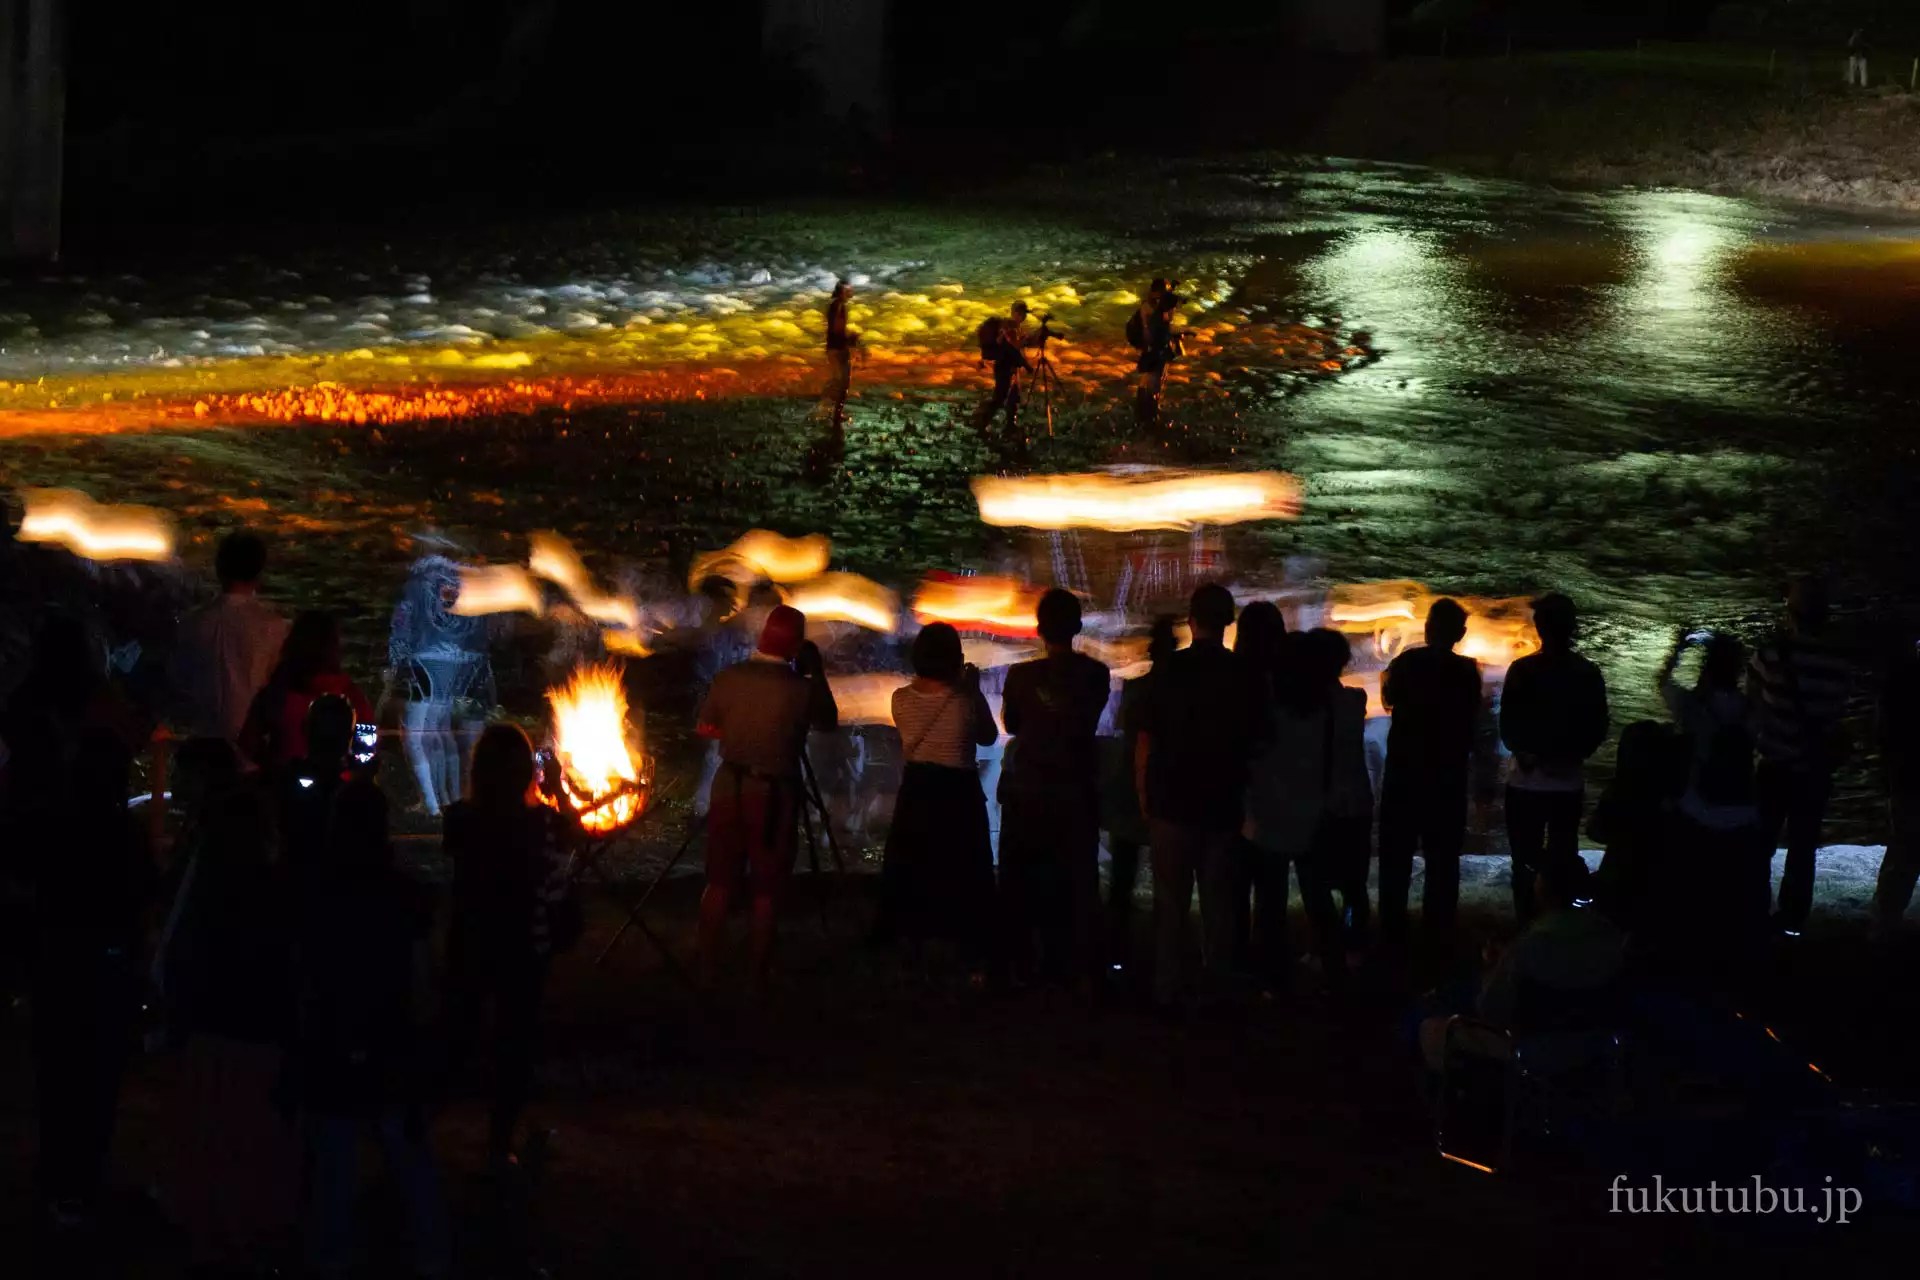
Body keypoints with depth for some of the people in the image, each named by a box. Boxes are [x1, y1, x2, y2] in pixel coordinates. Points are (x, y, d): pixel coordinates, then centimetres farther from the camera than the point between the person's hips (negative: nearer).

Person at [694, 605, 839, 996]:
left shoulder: (729, 677, -4)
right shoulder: (800, 688, -13)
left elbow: (704, 728, 7)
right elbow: (828, 724, 5)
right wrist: (817, 673, 7)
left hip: (730, 786, 3)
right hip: (775, 793, -3)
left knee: (720, 883, 11)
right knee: (766, 890, 5)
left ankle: (707, 971, 14)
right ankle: (759, 977, 7)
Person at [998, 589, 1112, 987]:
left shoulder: (1021, 676, -13)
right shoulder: (1095, 675, -9)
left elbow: (1011, 723, 1)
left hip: (1027, 793, -1)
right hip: (1077, 791, 1)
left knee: (1019, 880, 12)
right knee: (1078, 881, 8)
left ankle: (1017, 964, 13)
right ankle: (1078, 965, 7)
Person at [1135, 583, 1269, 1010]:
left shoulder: (1169, 670, -7)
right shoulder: (1244, 676, -4)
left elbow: (1145, 740, -5)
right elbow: (1256, 742, 3)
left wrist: (1144, 796, 4)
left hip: (1172, 803, -1)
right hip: (1224, 806, 1)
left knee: (1171, 900, 3)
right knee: (1219, 901, 10)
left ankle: (1166, 990, 2)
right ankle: (1217, 986, 12)